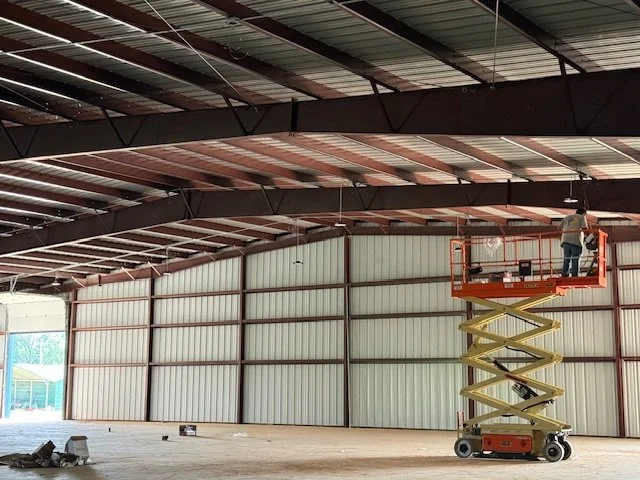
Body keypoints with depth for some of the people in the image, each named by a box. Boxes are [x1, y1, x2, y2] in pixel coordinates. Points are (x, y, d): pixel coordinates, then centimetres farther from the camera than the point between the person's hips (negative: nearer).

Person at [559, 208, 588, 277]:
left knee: (566, 260, 3)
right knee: (575, 260, -7)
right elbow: (584, 228, 1)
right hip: (576, 240, -4)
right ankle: (574, 276, -15)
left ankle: (564, 276, -6)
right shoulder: (582, 217, 14)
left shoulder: (567, 217, 29)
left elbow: (559, 227, 20)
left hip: (565, 241, 5)